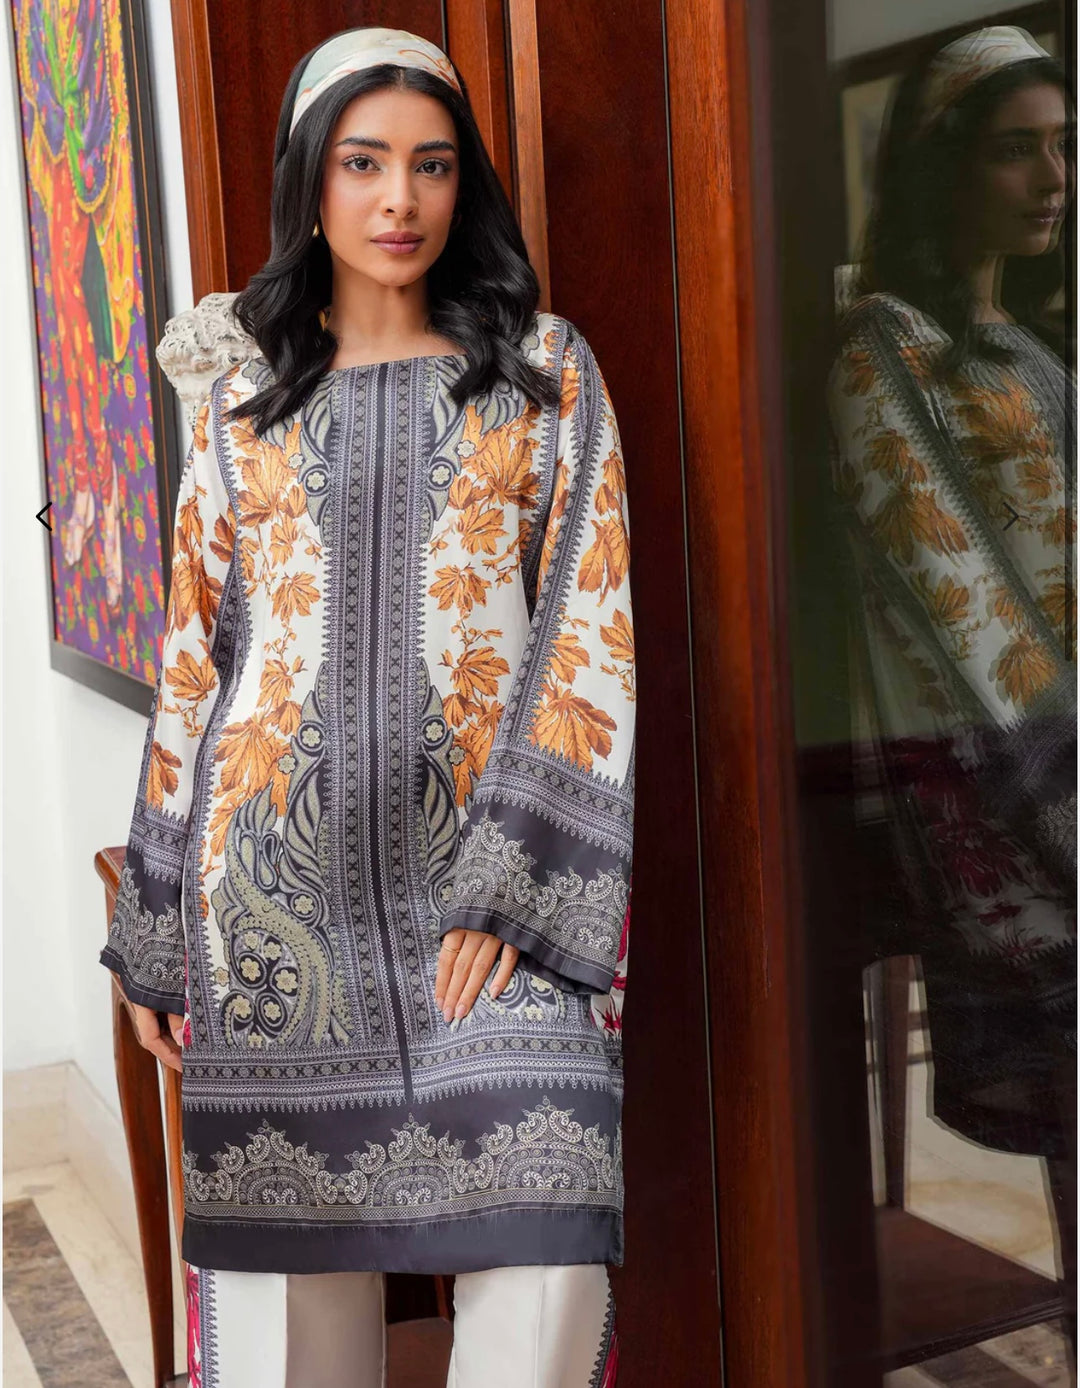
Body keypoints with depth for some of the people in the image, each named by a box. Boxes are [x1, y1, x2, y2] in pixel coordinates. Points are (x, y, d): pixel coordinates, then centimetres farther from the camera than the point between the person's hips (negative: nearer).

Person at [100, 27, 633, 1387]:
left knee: (541, 1256, -11)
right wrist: (154, 934, 9)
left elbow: (593, 621, -1)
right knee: (287, 1242, 3)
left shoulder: (546, 369, 7)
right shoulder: (245, 398, 13)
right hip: (280, 867, 2)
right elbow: (196, 653, 12)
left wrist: (513, 879, -12)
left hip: (499, 869, -1)